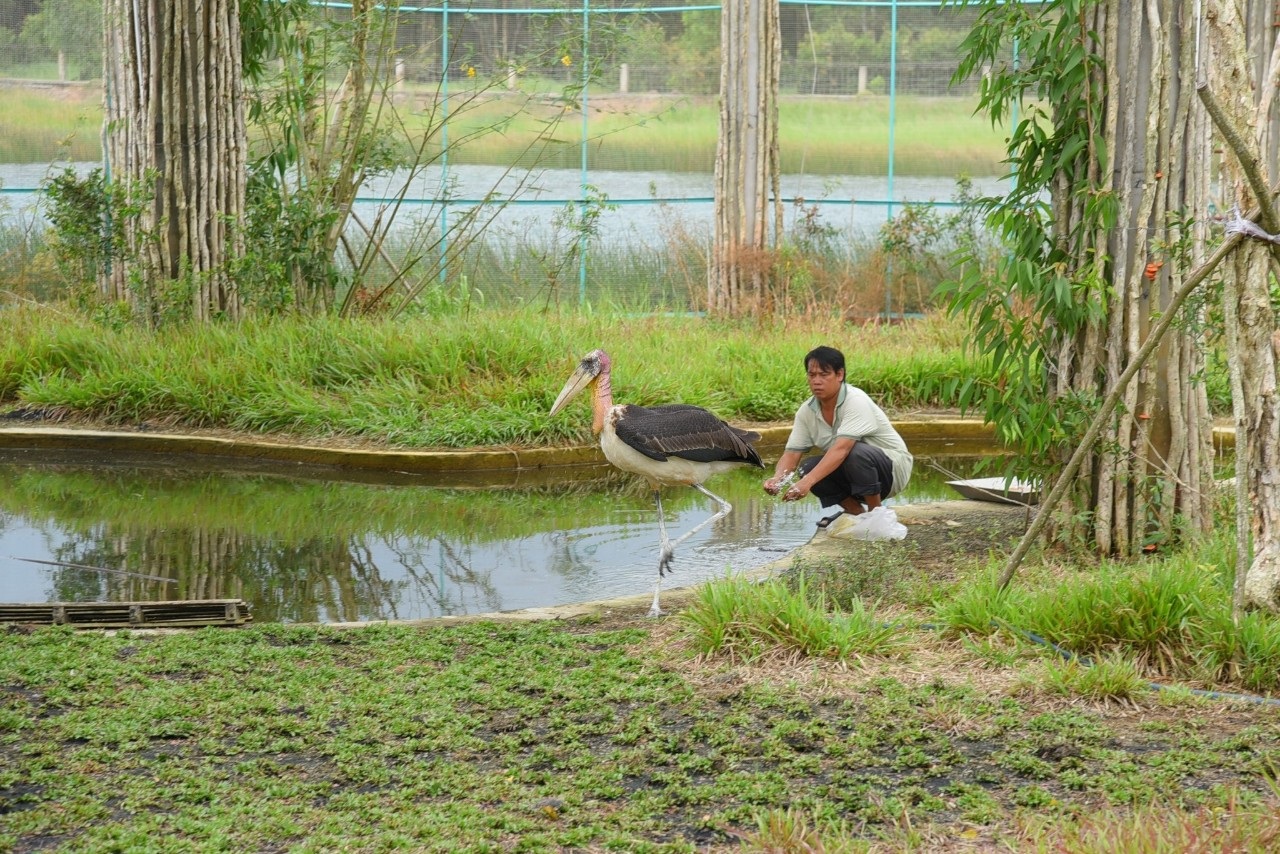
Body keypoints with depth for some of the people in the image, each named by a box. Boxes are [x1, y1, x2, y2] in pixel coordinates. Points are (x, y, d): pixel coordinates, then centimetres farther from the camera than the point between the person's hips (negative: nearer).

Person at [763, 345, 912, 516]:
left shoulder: (856, 401, -26)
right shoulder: (806, 411, -6)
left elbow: (841, 449, -38)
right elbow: (791, 454, -8)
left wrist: (808, 481, -49)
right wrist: (777, 479, -31)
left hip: (893, 466, -6)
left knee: (856, 453, -36)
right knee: (808, 468, -17)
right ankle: (856, 512, 2)